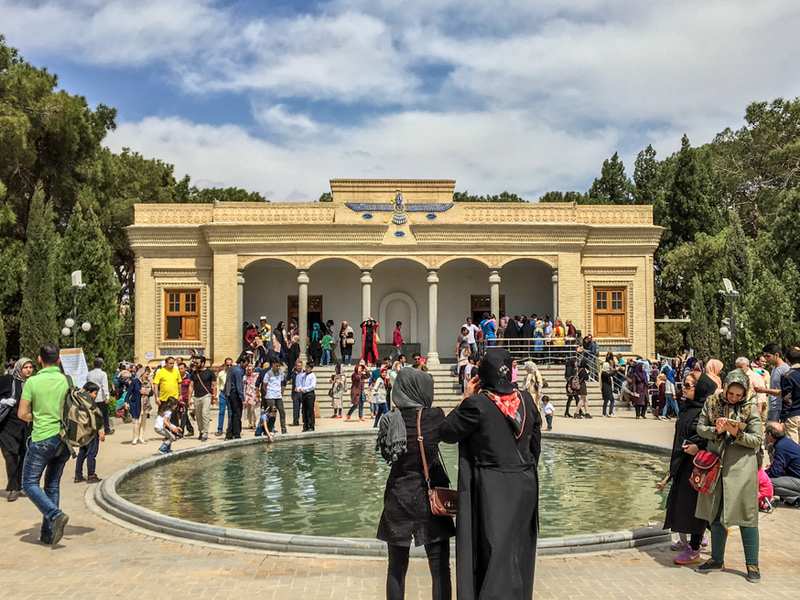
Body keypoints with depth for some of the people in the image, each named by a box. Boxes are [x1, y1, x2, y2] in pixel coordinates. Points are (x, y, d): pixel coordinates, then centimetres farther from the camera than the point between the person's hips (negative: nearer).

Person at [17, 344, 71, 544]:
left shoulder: (32, 382, -10)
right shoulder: (68, 380, -1)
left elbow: (22, 413, -8)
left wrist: (37, 419, 11)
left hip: (42, 439, -4)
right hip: (64, 439, 4)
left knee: (30, 483, 7)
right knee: (53, 484, 15)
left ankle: (55, 515, -15)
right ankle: (48, 533, 16)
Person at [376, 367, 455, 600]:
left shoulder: (389, 420, -6)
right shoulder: (435, 417, -11)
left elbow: (386, 454, 7)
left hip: (398, 499, 2)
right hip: (431, 499, -2)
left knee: (396, 568, 12)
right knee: (440, 569, 7)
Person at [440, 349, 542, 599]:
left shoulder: (477, 404, -17)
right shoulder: (526, 400, 0)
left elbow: (446, 432, -7)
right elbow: (535, 443, 8)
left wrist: (465, 398, -3)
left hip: (491, 491, -5)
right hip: (524, 488, 5)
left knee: (493, 553, 3)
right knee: (518, 552, 18)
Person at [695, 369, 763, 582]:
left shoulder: (750, 408, -6)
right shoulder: (712, 402, 2)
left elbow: (757, 440, -5)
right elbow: (700, 428, 4)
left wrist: (737, 434, -22)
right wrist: (716, 430, -15)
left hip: (741, 467, -3)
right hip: (716, 465, 4)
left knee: (745, 515, -1)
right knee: (716, 514, 12)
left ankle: (752, 564, 11)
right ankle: (717, 559, 26)